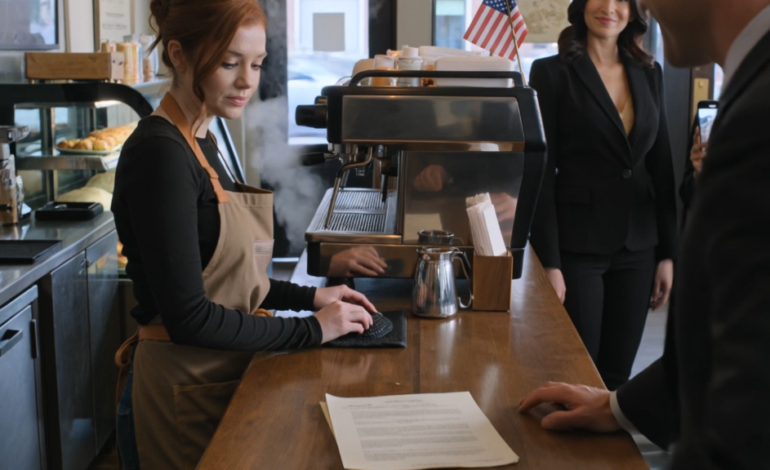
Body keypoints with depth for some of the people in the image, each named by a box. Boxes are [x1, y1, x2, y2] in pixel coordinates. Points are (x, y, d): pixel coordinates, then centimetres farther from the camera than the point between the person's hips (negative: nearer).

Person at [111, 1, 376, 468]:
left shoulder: (201, 143, 7)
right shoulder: (160, 153, -21)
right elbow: (188, 317, -23)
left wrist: (310, 296, 4)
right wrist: (311, 329, -17)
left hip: (225, 374, 8)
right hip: (188, 393, -8)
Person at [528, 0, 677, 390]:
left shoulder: (649, 74, 10)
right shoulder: (551, 72, -4)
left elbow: (662, 166, 12)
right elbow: (541, 171, -8)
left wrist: (668, 252, 7)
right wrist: (548, 262, -14)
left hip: (637, 247, 4)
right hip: (576, 248, -4)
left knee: (617, 375, 9)